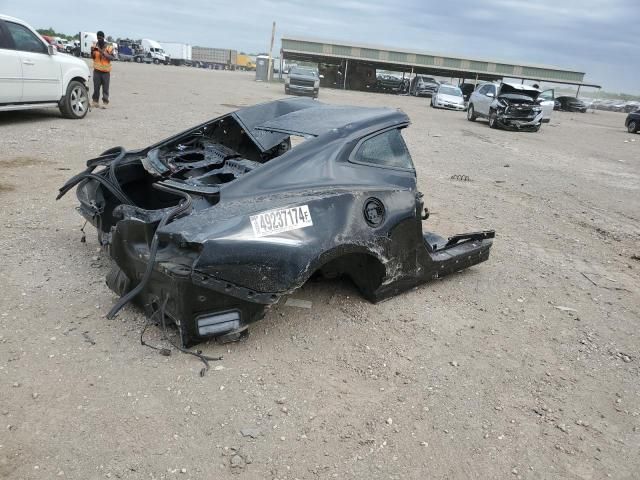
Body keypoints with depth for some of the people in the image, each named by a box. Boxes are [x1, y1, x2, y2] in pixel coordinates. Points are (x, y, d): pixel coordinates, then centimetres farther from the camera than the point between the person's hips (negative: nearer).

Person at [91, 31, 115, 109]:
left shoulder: (108, 47, -2)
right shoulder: (94, 45, 7)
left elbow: (111, 58, -11)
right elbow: (93, 57, 12)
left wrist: (103, 53, -22)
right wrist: (92, 52, -8)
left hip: (106, 70, -2)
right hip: (97, 70, 2)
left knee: (105, 88, -5)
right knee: (96, 87, 1)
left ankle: (105, 102, -2)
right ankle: (95, 101, 11)